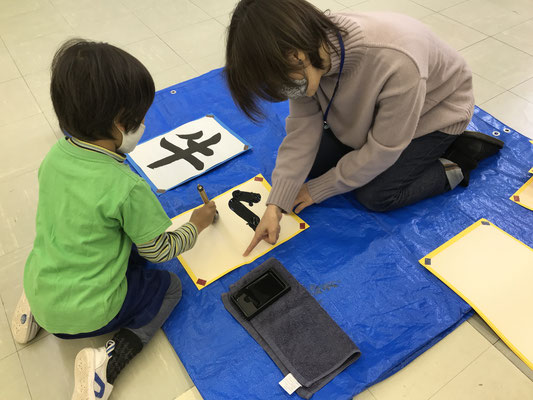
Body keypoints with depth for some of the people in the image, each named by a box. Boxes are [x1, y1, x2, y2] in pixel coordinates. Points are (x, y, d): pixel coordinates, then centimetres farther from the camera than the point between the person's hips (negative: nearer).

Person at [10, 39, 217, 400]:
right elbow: (158, 251, -13)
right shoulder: (126, 188, -28)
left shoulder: (55, 155, -9)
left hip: (39, 288, 6)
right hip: (85, 313, -6)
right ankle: (109, 360, -4)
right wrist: (197, 224, 3)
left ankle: (36, 311, 21)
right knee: (170, 286, 13)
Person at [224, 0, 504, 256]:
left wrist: (318, 190, -20)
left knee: (375, 196, -18)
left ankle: (460, 160, 4)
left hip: (435, 111, -6)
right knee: (312, 165, -1)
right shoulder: (310, 53, -26)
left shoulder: (397, 62, -44)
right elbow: (302, 129, -19)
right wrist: (276, 204, -26)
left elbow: (382, 150, -31)